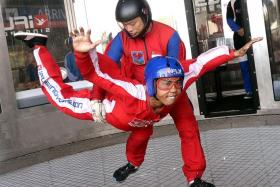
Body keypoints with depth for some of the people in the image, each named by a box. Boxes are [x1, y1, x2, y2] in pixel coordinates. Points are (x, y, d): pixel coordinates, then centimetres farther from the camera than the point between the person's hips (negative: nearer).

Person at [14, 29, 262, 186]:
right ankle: (38, 46, 14)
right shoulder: (134, 94, -49)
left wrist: (233, 53, -30)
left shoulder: (174, 92, -37)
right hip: (105, 105, -4)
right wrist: (83, 53, -71)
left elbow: (199, 63, -30)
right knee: (60, 95, 6)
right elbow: (94, 72, -51)